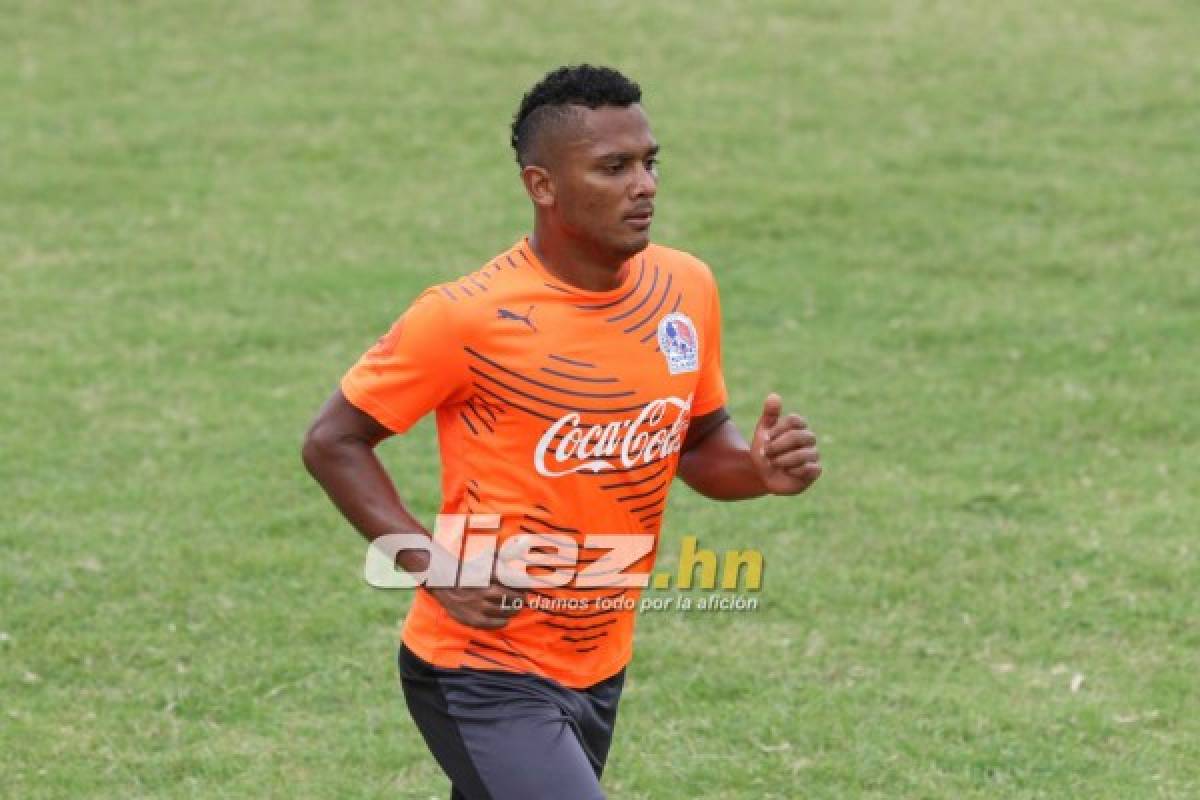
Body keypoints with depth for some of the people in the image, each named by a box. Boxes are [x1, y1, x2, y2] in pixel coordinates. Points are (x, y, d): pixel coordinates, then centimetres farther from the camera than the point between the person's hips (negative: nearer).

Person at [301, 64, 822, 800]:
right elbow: (334, 443, -9)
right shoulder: (470, 316, -18)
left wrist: (761, 468, -9)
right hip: (484, 675, -7)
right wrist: (437, 569, -20)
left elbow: (699, 442, 15)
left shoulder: (686, 290, 0)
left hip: (599, 669, 7)